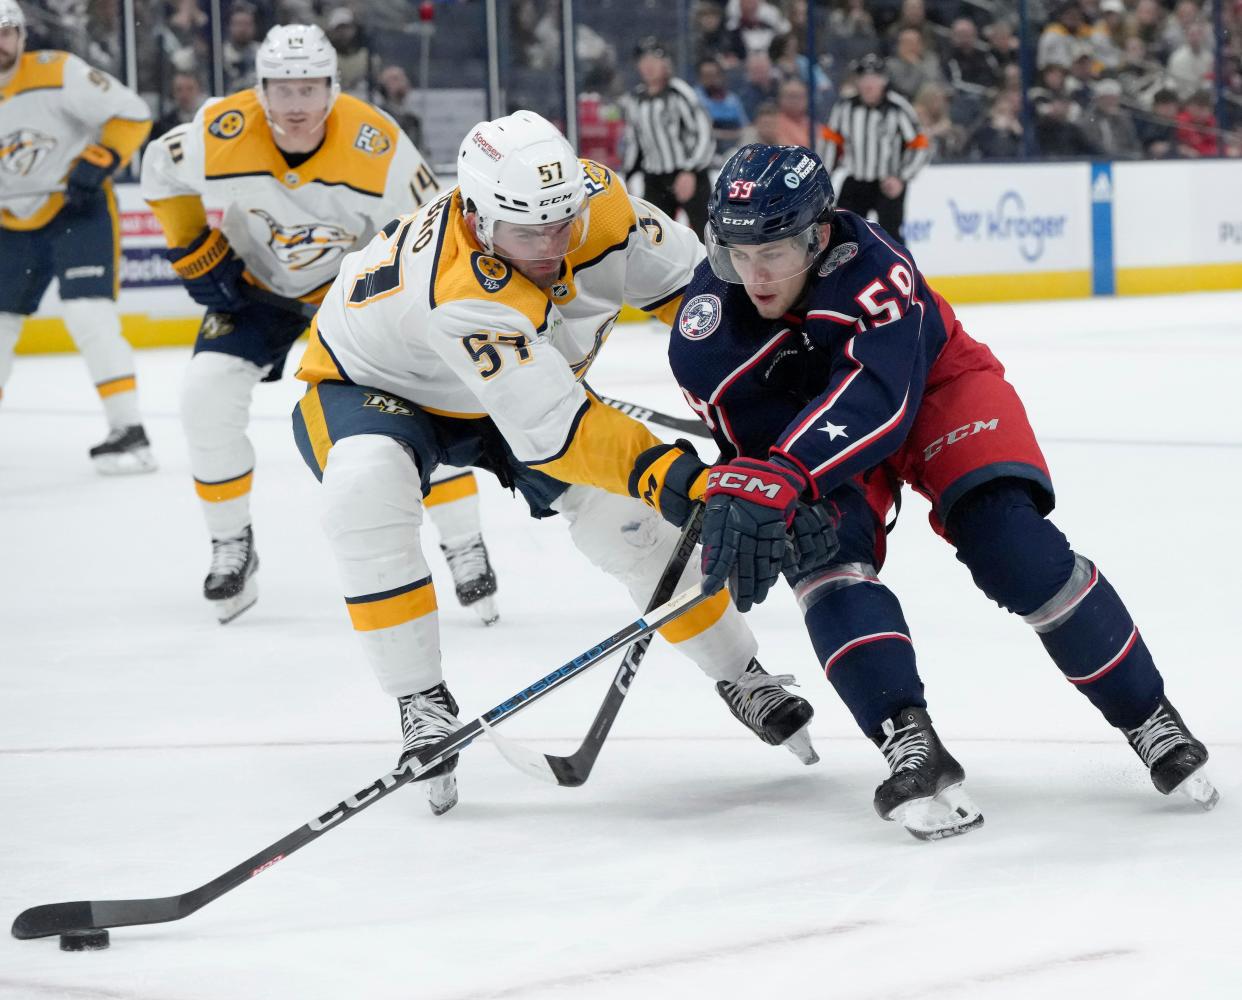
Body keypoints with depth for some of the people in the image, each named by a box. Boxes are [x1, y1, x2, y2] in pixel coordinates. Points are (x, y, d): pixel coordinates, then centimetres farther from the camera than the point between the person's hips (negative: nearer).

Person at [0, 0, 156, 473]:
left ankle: (129, 433, -18)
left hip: (78, 208, -6)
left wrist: (97, 164, -24)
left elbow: (131, 114, -15)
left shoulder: (58, 73, -18)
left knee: (89, 314, -19)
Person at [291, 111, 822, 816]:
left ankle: (742, 678, 18)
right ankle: (422, 704, -23)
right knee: (368, 491, -36)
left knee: (628, 518, -5)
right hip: (369, 383, -6)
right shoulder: (460, 289, -45)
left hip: (536, 378, 6)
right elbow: (552, 431, -46)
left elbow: (684, 278, -9)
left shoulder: (597, 198, -27)